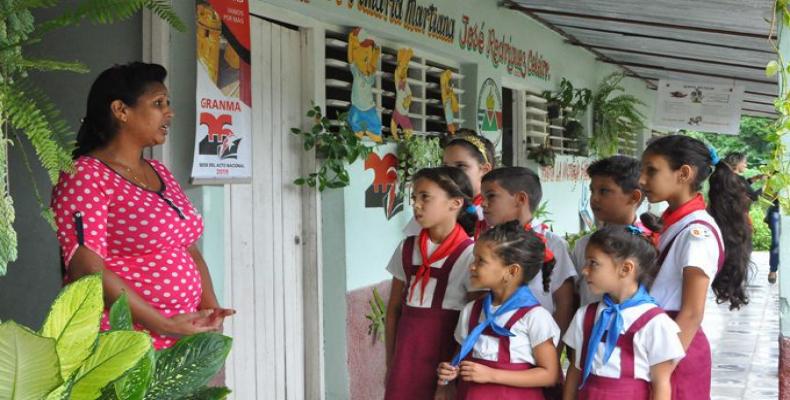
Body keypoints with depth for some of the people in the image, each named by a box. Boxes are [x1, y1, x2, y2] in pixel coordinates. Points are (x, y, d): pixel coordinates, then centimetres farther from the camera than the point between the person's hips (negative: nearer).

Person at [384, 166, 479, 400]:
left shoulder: (469, 254, -9)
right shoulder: (406, 249, 5)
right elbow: (394, 309, 12)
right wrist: (391, 364, 10)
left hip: (446, 363, -4)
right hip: (406, 361, 4)